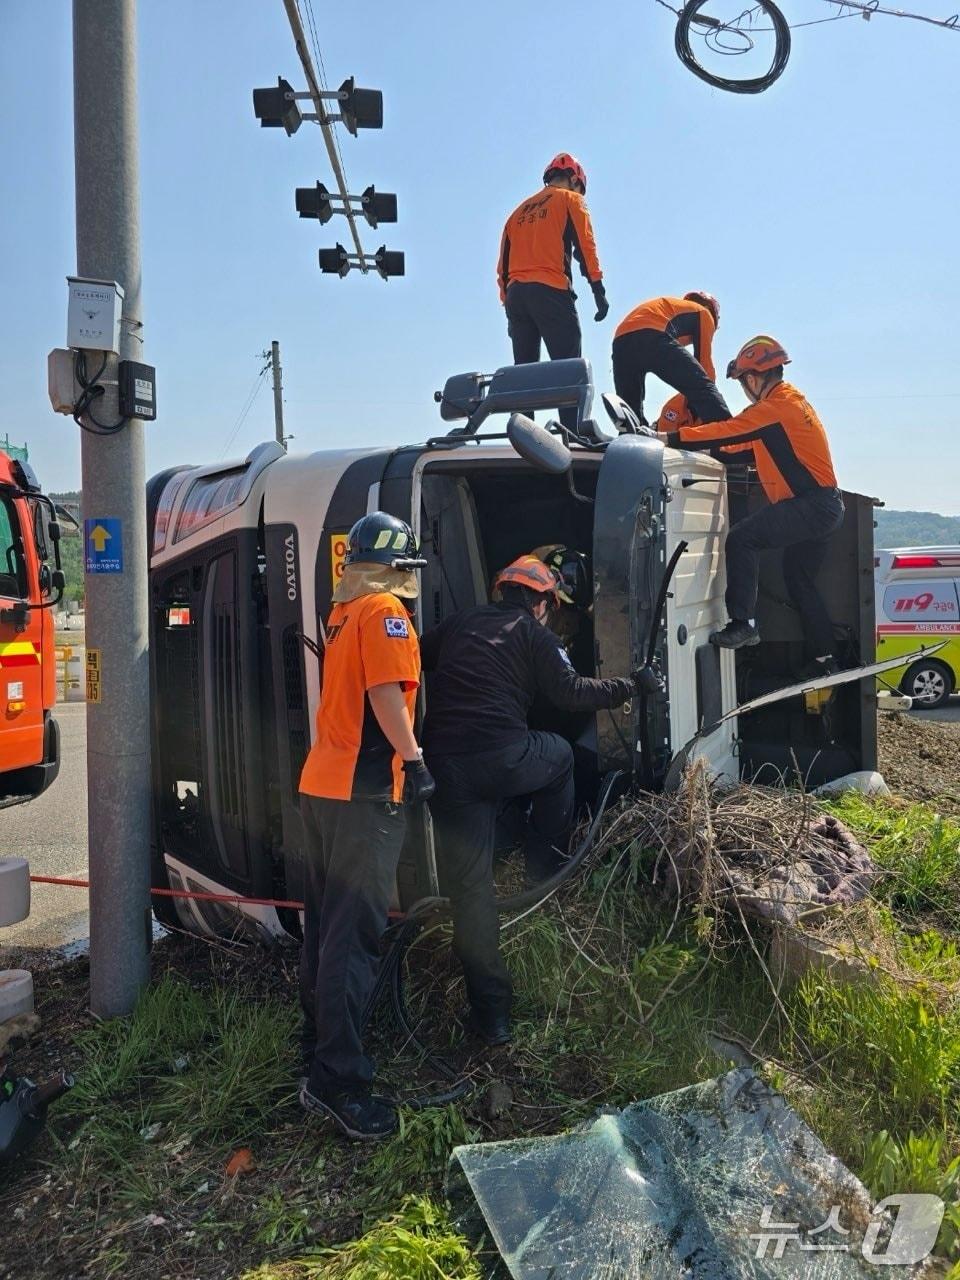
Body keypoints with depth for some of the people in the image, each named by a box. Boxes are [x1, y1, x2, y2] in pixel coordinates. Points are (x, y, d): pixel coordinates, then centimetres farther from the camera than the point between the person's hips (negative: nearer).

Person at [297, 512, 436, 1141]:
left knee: (326, 925, 16)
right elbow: (386, 694, -20)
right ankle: (339, 1081, -2)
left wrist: (400, 757, 22)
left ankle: (320, 1048, 28)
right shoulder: (385, 611, -9)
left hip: (322, 783, 9)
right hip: (364, 790, -9)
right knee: (355, 936, -6)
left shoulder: (342, 614, 17)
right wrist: (414, 759, -12)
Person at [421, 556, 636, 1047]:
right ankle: (544, 873, 31)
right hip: (503, 757, -3)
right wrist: (626, 688, 17)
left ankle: (491, 1011, 11)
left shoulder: (460, 624, 21)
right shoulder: (532, 631, 9)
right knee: (561, 754, 31)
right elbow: (571, 692, 4)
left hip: (445, 766, 3)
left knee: (469, 886, 8)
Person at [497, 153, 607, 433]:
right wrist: (598, 290, -6)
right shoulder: (570, 200, 11)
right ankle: (574, 435, -22)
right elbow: (584, 246, -4)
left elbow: (503, 264, 22)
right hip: (551, 292, -6)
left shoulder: (521, 209, 27)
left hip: (516, 294, 6)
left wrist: (508, 303, 23)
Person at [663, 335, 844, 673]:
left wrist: (671, 438, -16)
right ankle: (824, 659, 23)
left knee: (742, 538, -21)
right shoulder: (787, 403, 20)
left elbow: (730, 431, -19)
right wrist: (708, 452, 11)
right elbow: (745, 447, 21)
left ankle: (743, 623, -22)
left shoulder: (779, 405, -12)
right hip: (823, 508, 11)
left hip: (811, 505, -11)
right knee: (799, 581, 17)